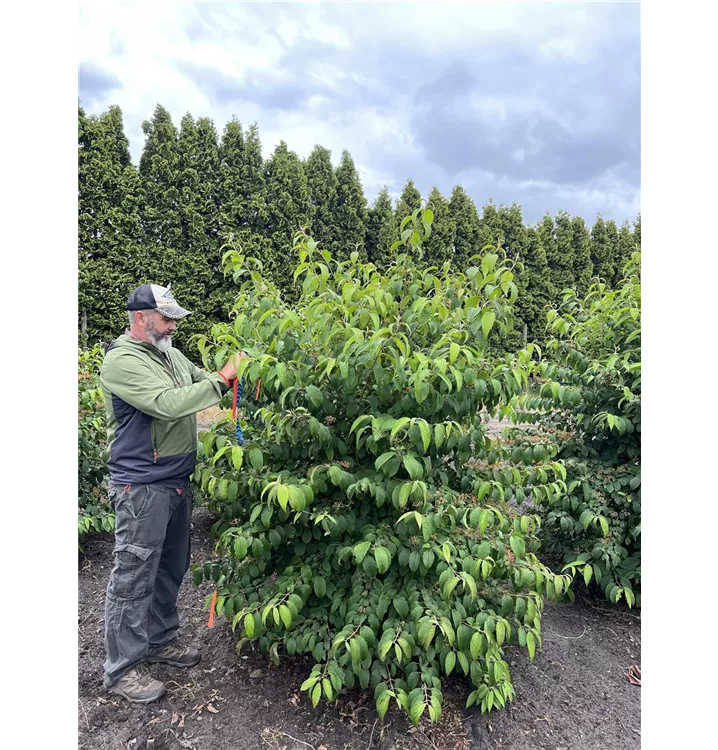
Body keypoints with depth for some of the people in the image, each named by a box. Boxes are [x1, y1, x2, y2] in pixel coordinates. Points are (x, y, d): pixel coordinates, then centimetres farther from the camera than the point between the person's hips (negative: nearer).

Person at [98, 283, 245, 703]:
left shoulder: (171, 355, 11)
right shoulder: (122, 360, -16)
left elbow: (204, 381, 13)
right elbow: (168, 403, -27)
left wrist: (231, 374, -6)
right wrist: (222, 380, -23)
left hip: (178, 482, 9)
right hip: (141, 487, -8)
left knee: (171, 568, 20)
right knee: (134, 578, 4)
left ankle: (160, 639, 38)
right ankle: (122, 669, 20)